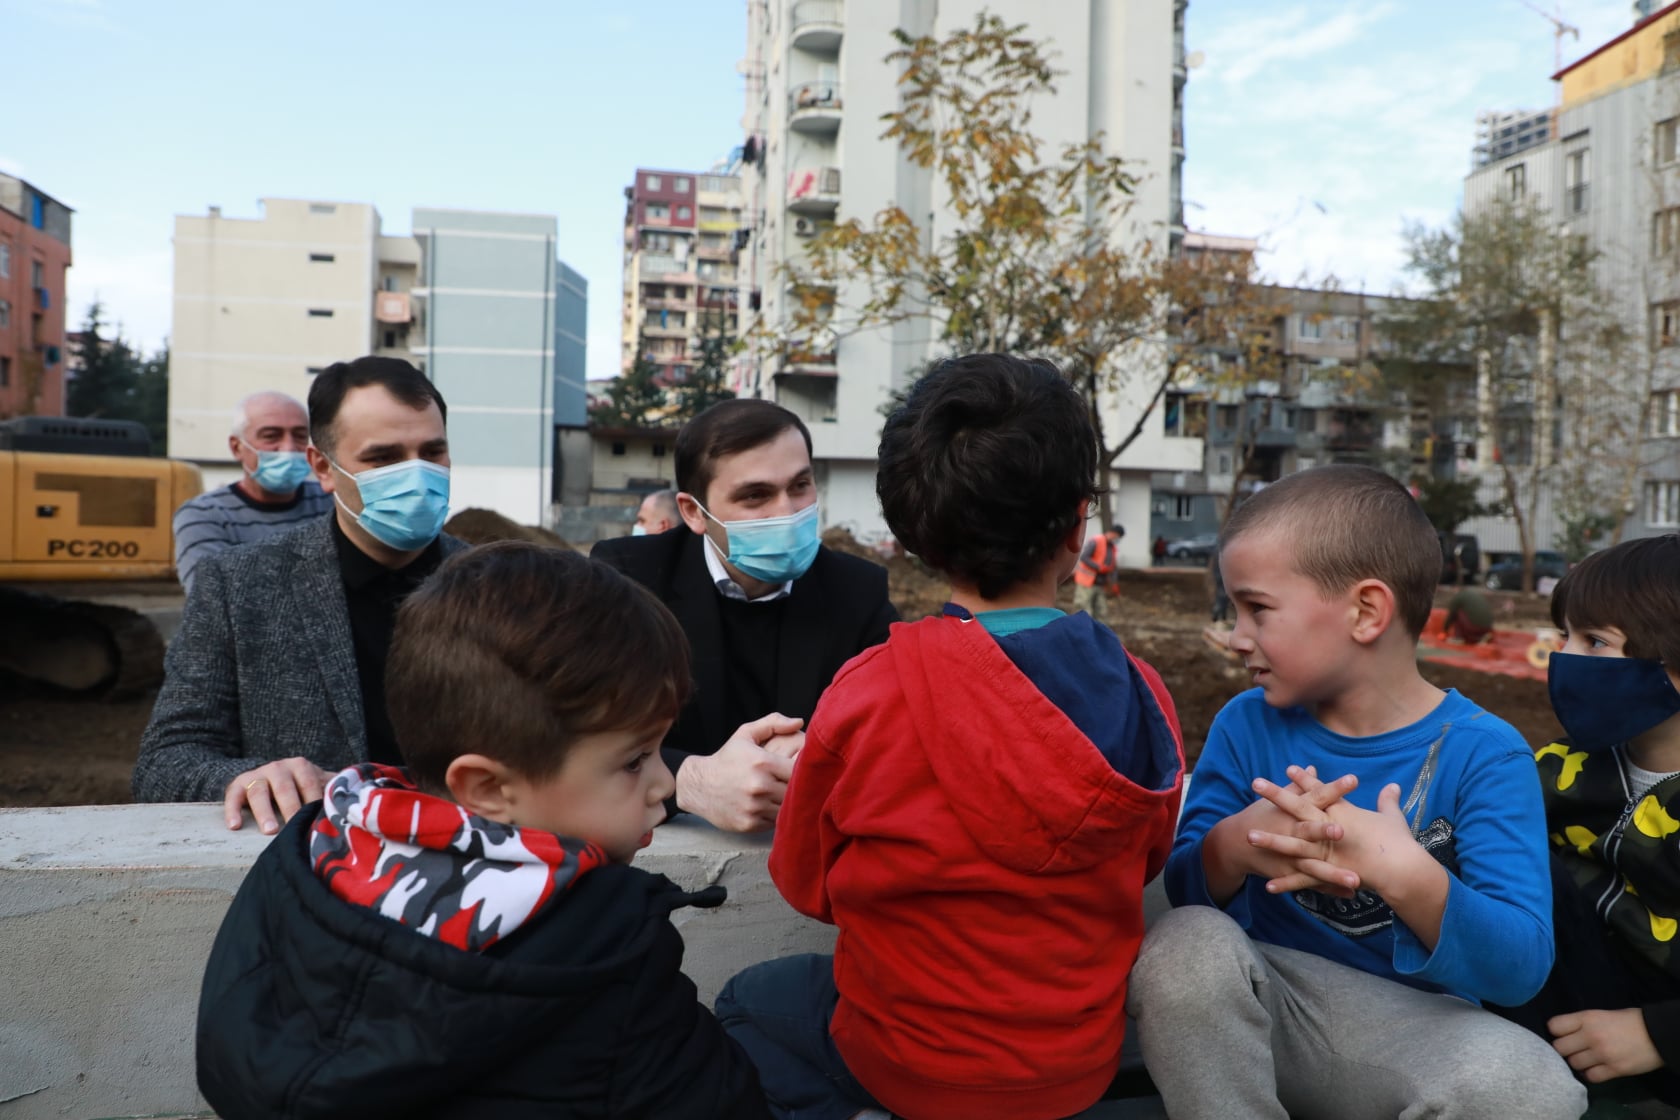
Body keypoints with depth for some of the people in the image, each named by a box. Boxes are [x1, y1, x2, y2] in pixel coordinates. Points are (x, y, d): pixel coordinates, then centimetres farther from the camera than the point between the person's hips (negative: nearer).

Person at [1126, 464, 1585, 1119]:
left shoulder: (1484, 755, -10)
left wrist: (1405, 874, -37)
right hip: (1258, 1007, 1)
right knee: (1184, 942, -30)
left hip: (1414, 1026, 0)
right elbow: (1184, 890, -5)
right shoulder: (1247, 726, -2)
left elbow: (1519, 968, -17)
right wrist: (1232, 847, -29)